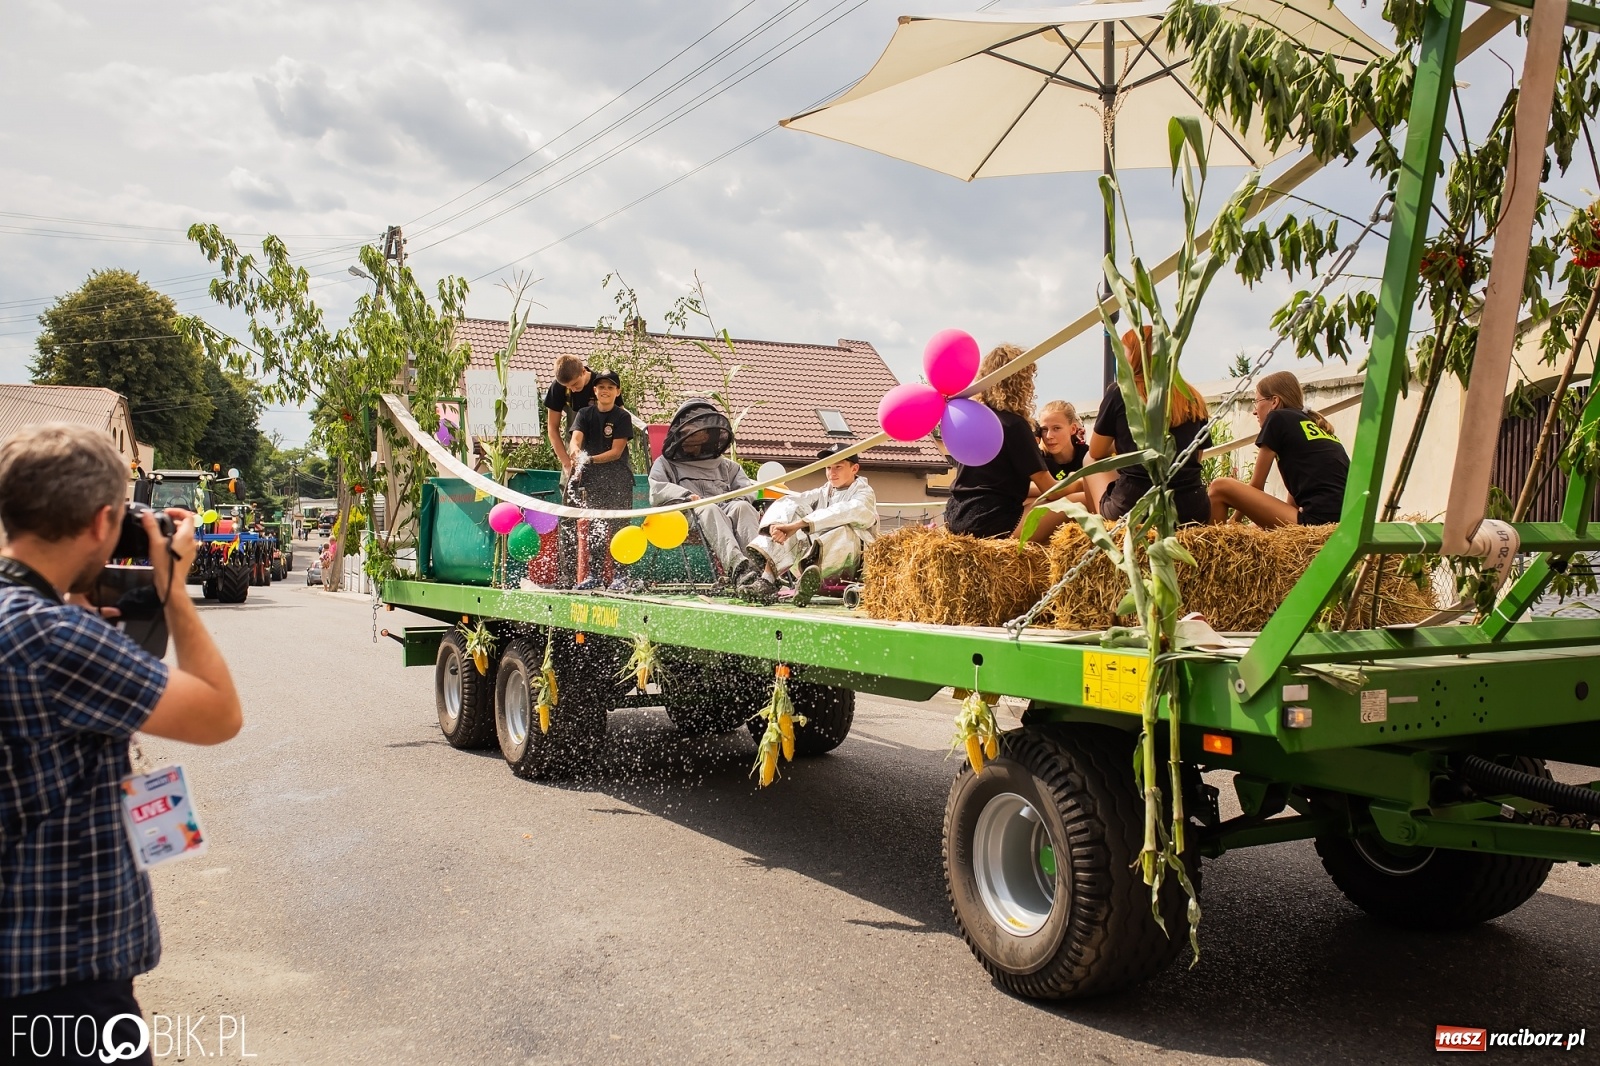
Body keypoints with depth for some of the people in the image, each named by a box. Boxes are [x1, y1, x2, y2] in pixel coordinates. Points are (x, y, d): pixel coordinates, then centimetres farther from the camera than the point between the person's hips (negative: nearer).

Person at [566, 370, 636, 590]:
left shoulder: (622, 417, -5)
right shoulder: (585, 414, 5)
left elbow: (616, 452, -11)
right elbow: (576, 438, -12)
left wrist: (591, 459, -24)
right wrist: (576, 453, -36)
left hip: (618, 480, -3)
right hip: (593, 478, 3)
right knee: (595, 527, 7)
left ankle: (621, 575, -1)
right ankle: (595, 574, 13)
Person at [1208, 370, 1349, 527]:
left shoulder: (1278, 418, 4)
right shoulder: (1316, 424, 25)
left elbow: (1256, 485, 7)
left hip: (1315, 521, -9)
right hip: (1339, 521, 9)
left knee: (1220, 487, -3)